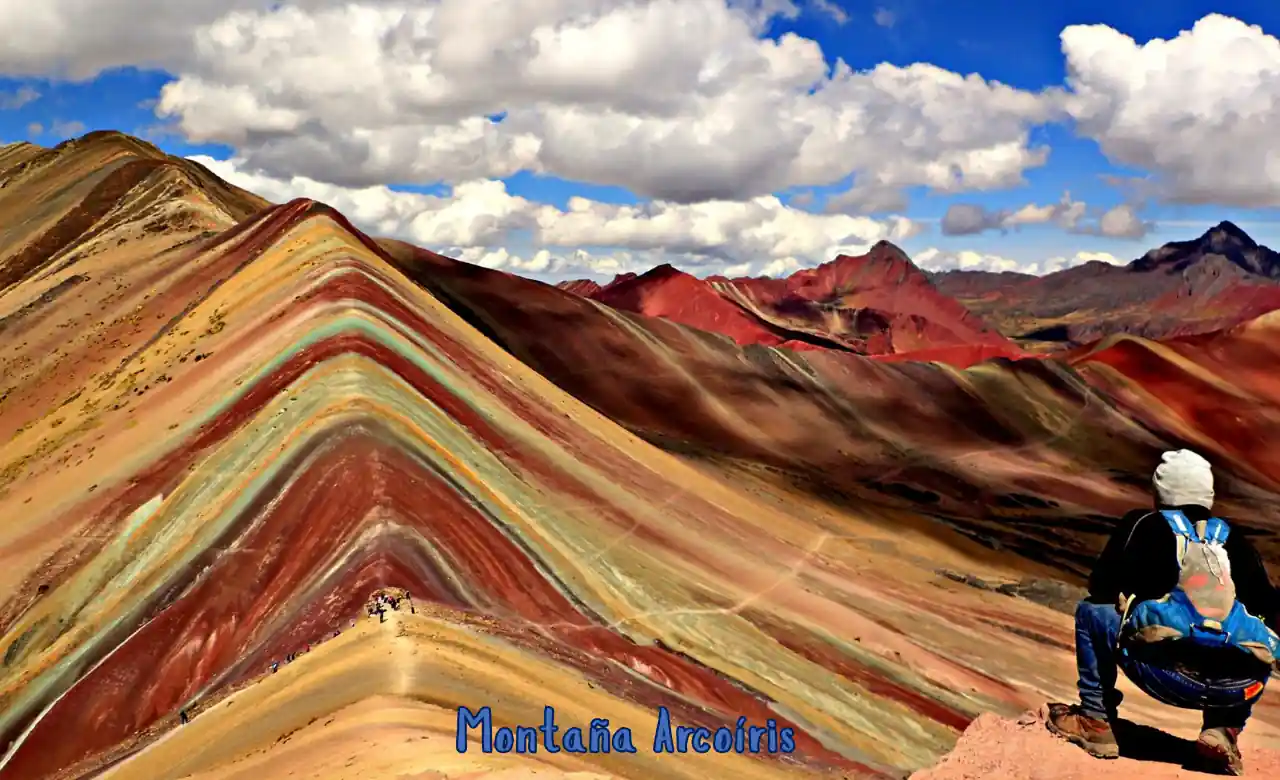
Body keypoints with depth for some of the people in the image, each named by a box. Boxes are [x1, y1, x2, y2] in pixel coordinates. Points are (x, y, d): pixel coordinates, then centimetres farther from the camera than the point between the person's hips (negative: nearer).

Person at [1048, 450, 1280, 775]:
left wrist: (1130, 603, 36)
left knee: (1091, 611, 20)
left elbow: (1101, 589, 15)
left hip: (1169, 676, -3)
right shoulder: (1235, 540, 20)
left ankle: (1095, 720, 18)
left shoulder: (1144, 525, 13)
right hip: (1241, 688, 3)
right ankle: (1223, 729, 17)